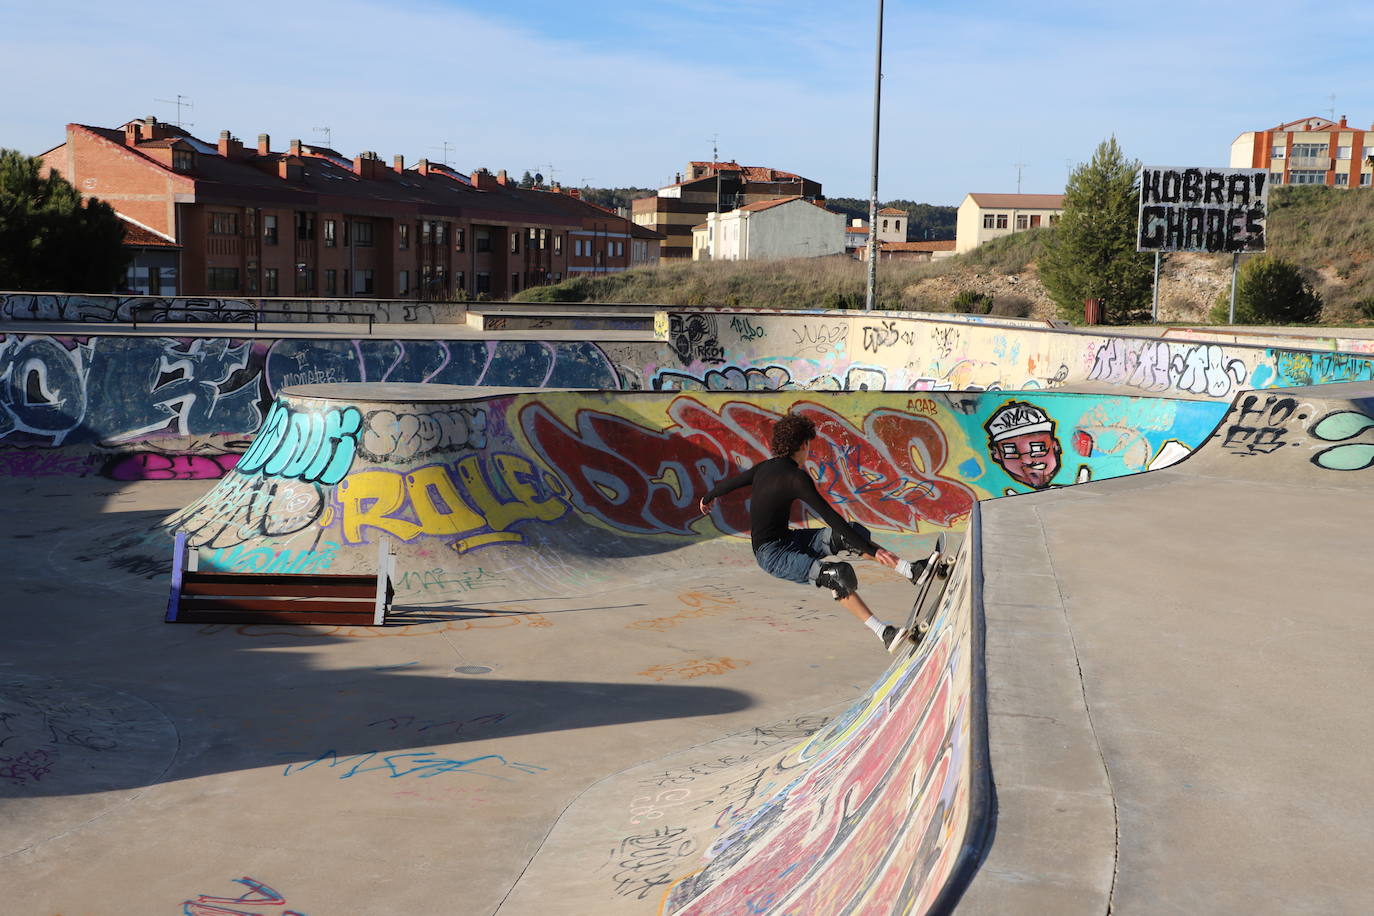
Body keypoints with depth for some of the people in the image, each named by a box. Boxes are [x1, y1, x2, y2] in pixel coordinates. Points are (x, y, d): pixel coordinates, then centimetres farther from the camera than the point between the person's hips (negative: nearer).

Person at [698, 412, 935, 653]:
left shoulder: (764, 467, 8)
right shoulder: (796, 477, -18)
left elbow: (730, 482, 25)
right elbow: (831, 518, -23)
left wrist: (708, 497, 48)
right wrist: (872, 551, -23)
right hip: (772, 554, -9)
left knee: (853, 533, 0)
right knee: (838, 574, -30)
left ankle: (912, 571, -5)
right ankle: (883, 633, -34)